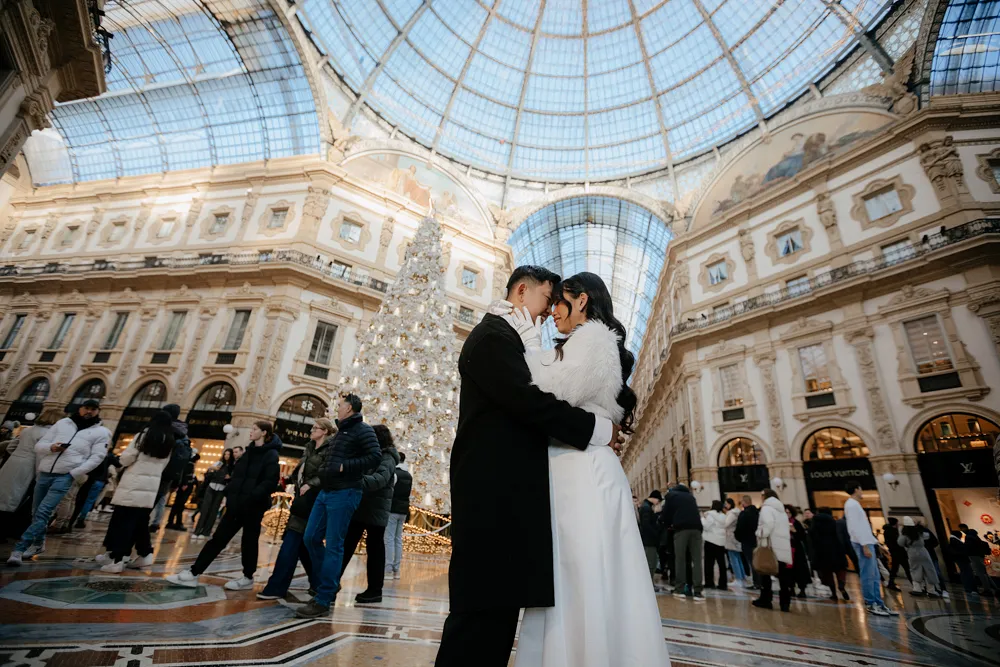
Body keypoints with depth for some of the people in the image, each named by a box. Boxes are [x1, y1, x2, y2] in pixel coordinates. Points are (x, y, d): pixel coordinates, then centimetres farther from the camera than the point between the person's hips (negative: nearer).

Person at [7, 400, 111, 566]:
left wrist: (74, 474, -12)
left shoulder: (101, 432, 1)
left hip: (65, 476, -5)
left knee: (43, 512, -15)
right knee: (36, 512, 16)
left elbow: (97, 457, -5)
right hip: (44, 473, 5)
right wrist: (51, 447, -11)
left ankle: (19, 548, -11)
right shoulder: (62, 423, 13)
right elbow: (38, 445, 12)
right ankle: (38, 543, 35)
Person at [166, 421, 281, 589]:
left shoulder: (271, 455, -11)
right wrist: (230, 494, 8)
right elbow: (237, 475, 20)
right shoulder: (250, 452, 14)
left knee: (249, 542, 6)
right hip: (237, 504, 7)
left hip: (253, 506, -7)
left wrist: (251, 497, -27)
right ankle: (194, 573, 15)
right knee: (218, 538, 9)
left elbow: (270, 482, -20)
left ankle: (248, 578, 21)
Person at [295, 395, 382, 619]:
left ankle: (323, 601, 7)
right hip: (326, 491, 9)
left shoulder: (363, 430, -8)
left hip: (344, 493, -9)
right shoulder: (341, 431, 19)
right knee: (311, 538, 11)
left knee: (333, 545, -3)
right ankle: (329, 585, 26)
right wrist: (325, 471, 10)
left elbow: (375, 456, -20)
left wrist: (345, 467, -21)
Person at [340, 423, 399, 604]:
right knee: (346, 545, 12)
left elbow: (380, 478, -30)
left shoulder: (387, 458, -12)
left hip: (376, 511, -8)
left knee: (375, 549, 2)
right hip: (359, 507, 8)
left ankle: (375, 590, 13)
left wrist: (359, 482, -45)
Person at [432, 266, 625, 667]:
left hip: (505, 491, 10)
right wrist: (598, 429, -11)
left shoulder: (509, 339, 24)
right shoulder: (493, 334, -7)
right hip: (493, 492, -10)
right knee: (484, 610, -4)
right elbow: (528, 400, -21)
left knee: (500, 605, 13)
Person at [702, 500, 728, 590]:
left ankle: (709, 582, -1)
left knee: (709, 562, -1)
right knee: (721, 563, 7)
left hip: (711, 540, -6)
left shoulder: (710, 514, -9)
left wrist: (703, 519, 2)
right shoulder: (724, 516, 12)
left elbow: (706, 526, -13)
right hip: (721, 541, 6)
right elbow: (725, 528, 17)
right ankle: (722, 584, 9)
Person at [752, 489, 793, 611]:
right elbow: (786, 527, 20)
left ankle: (765, 600, 7)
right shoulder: (782, 510, 20)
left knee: (766, 573, 3)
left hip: (771, 545, -7)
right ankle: (785, 603, 2)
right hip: (783, 546, 7)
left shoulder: (766, 508, -6)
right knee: (783, 575, 5)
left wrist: (761, 536, -12)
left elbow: (768, 524, -20)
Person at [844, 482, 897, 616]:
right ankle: (870, 604, 0)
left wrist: (871, 542, 16)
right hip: (862, 544, -10)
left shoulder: (854, 504, 19)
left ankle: (878, 603, 15)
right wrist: (864, 546, -21)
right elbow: (855, 527, -19)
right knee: (868, 576, -5)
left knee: (875, 576, 11)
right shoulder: (852, 504, -13)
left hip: (867, 542, 10)